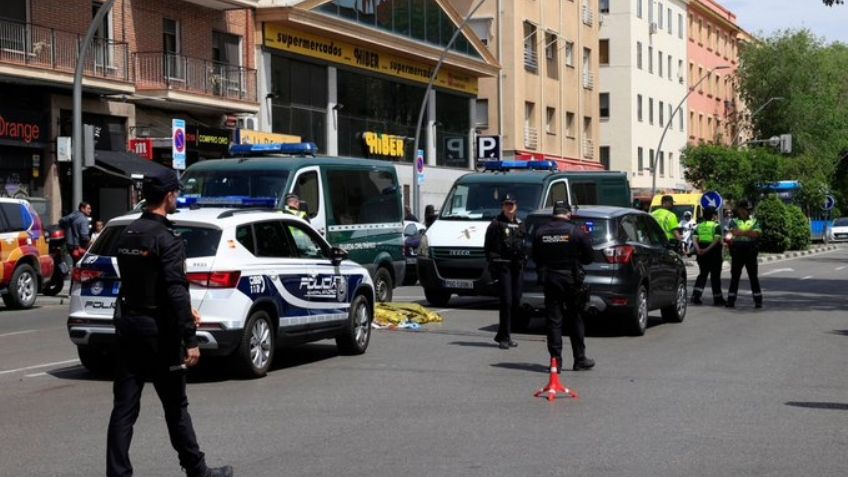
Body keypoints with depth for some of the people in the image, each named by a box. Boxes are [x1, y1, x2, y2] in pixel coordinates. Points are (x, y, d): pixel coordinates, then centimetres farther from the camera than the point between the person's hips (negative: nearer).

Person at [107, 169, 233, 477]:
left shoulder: (127, 235, 10)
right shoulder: (166, 239, -16)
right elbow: (176, 291, -22)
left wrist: (184, 311, 22)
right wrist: (190, 341, -21)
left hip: (127, 325, 7)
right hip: (157, 328, -7)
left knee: (124, 406, 5)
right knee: (175, 406, 6)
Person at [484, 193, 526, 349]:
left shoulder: (520, 224, 16)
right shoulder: (496, 224, -2)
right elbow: (488, 247, -5)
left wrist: (523, 261, 9)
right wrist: (492, 264, -12)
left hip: (518, 266, 6)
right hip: (503, 266, -6)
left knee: (516, 301, 6)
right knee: (506, 301, -10)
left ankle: (504, 335, 17)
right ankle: (504, 337, -6)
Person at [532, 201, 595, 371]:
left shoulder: (541, 232, 0)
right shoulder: (575, 231, -8)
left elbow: (535, 258, 7)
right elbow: (589, 256, -2)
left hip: (549, 280, 2)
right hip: (571, 279, -2)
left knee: (553, 320, 5)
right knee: (575, 320, 8)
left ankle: (556, 360, 2)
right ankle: (580, 360, 13)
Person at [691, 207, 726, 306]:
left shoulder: (699, 226, 10)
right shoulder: (716, 226, -5)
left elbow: (695, 239, -4)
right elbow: (717, 239, -20)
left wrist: (698, 249, -17)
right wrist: (707, 249, -25)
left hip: (701, 253, 4)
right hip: (714, 253, -4)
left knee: (702, 274, 14)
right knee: (715, 276, 4)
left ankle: (696, 296, -1)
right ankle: (717, 299, 9)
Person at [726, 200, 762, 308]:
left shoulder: (754, 221, 8)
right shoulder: (734, 221, 10)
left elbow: (757, 233, -9)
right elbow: (733, 231, -10)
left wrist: (742, 232, -12)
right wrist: (748, 233, -17)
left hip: (750, 252, -1)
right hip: (737, 252, 1)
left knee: (753, 277, 1)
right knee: (734, 276, 3)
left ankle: (758, 300, 3)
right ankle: (731, 300, 6)